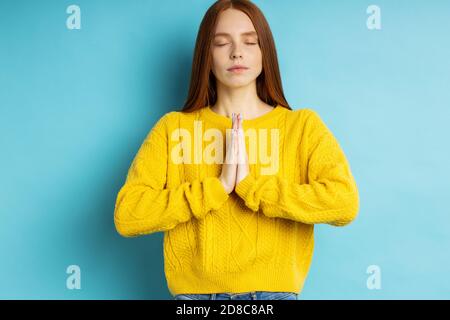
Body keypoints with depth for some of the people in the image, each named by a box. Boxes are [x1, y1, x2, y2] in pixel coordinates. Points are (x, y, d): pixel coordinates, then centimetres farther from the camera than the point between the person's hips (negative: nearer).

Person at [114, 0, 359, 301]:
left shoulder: (303, 125, -1)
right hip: (194, 291, 1)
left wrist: (251, 185, -16)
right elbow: (127, 215, -8)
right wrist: (217, 187, -16)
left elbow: (345, 202, -13)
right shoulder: (173, 127, 0)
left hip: (275, 291, 0)